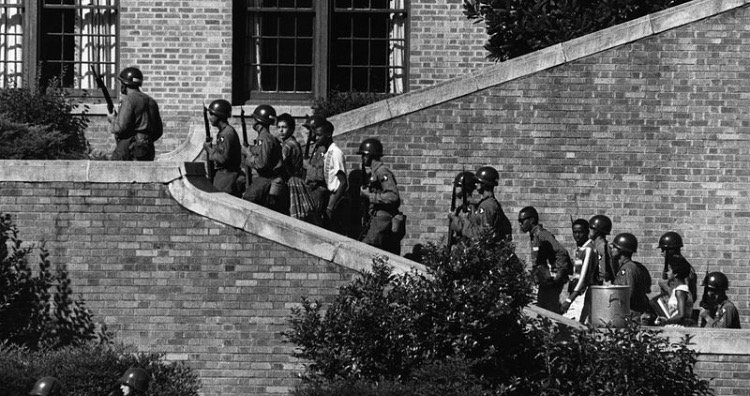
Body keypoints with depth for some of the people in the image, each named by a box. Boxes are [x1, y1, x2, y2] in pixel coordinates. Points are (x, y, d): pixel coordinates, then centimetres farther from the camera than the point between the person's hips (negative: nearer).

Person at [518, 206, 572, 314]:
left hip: (551, 282, -10)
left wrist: (559, 275, -23)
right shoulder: (534, 236, 15)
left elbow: (562, 253, -25)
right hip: (545, 282, 10)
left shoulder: (542, 235, -15)